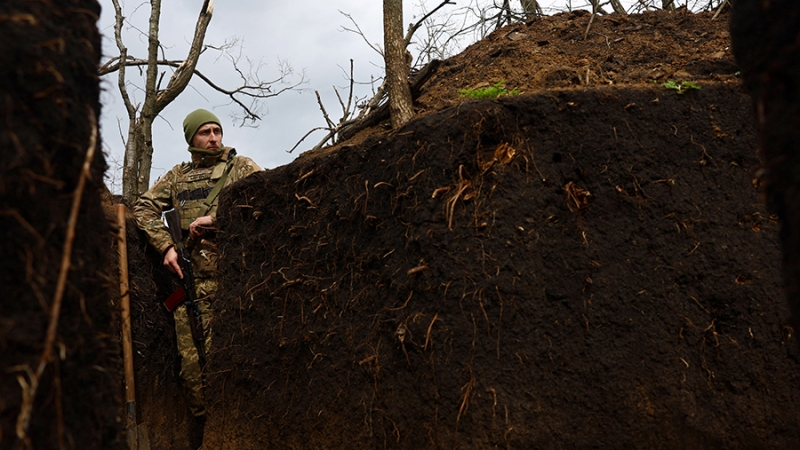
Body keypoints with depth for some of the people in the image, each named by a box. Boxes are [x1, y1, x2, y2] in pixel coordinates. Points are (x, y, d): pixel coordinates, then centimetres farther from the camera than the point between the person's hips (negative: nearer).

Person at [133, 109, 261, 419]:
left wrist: (215, 218, -13)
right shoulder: (178, 176, 21)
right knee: (192, 360, 2)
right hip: (192, 279, 4)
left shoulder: (241, 167, 10)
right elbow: (144, 207, 17)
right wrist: (166, 246, 1)